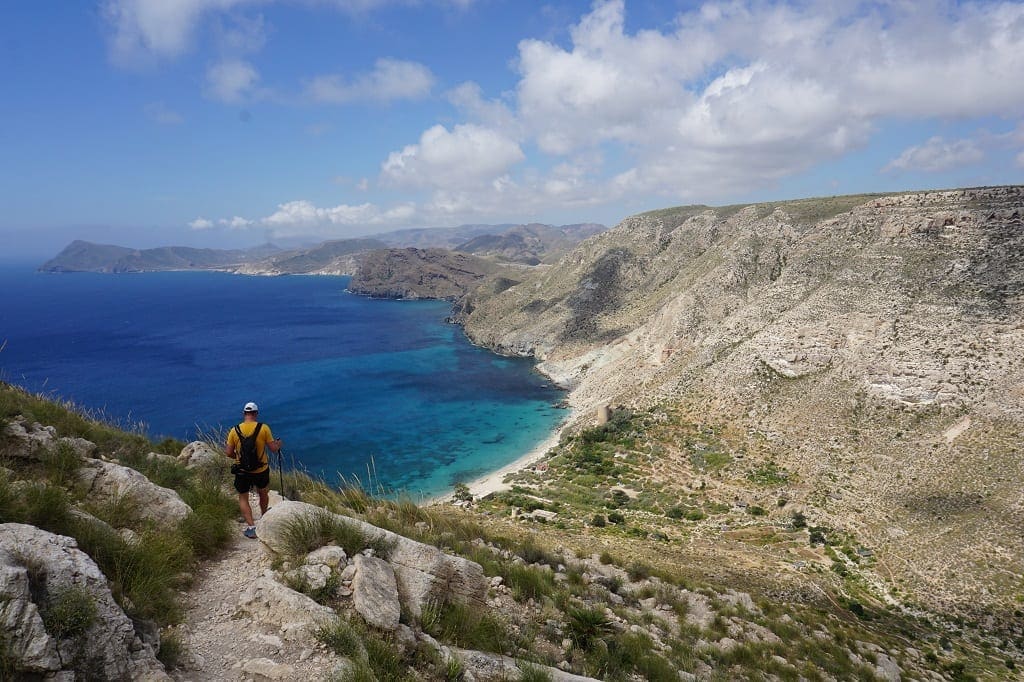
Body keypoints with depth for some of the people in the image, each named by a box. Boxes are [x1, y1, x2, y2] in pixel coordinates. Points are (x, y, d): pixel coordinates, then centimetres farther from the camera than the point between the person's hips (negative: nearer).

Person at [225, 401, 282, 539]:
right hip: (261, 470, 1)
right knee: (263, 493, 26)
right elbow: (274, 448, -9)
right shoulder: (264, 428, -14)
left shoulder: (234, 431, -9)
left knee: (243, 499, 16)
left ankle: (251, 527, 5)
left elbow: (228, 453, -4)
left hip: (242, 471, 0)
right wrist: (279, 444, 14)